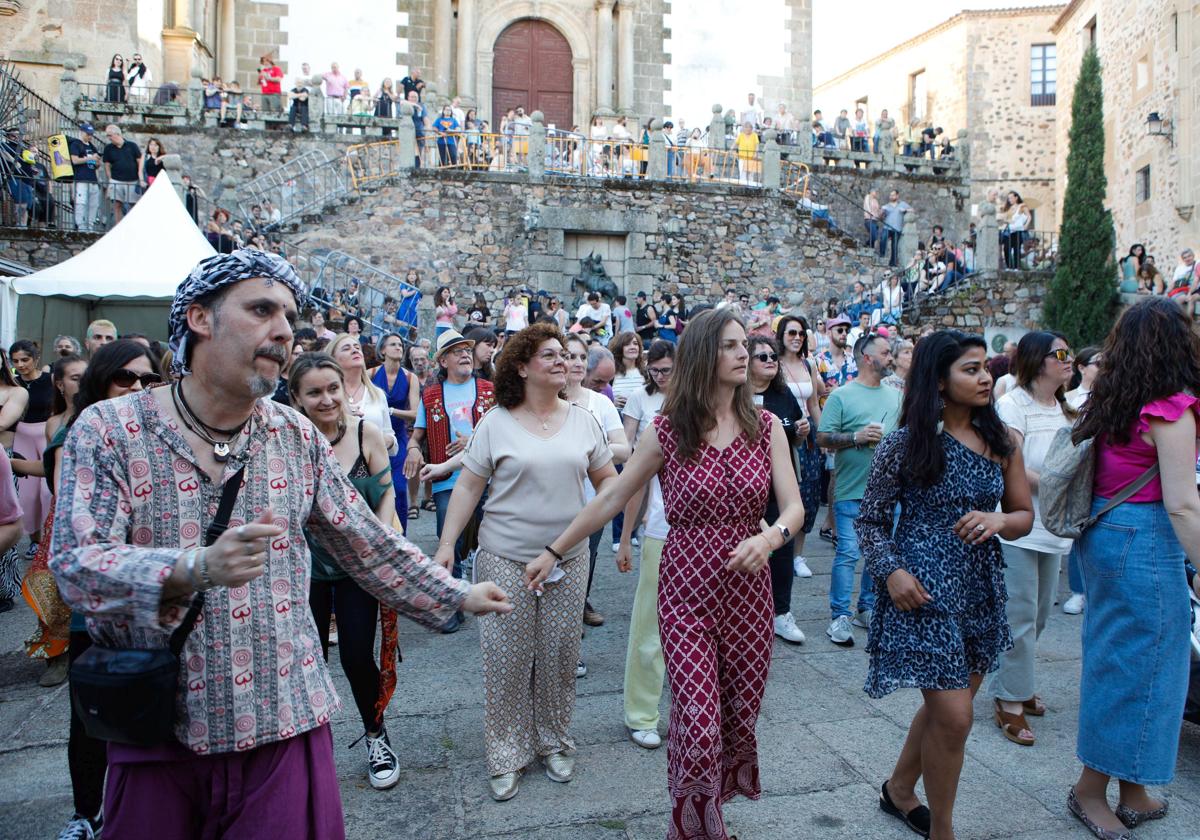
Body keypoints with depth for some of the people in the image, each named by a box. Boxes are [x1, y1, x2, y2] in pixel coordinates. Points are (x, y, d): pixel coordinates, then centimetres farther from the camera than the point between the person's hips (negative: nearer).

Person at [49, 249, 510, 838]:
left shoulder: (297, 437, 4)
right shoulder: (107, 430, -6)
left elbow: (368, 544, 8)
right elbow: (74, 565, -15)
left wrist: (457, 596, 7)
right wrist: (197, 567, -32)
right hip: (159, 730, -1)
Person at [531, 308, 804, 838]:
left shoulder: (766, 426, 1)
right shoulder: (666, 430, -5)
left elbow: (793, 506, -3)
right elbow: (610, 499, 1)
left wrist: (770, 537, -25)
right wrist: (553, 551, 3)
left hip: (749, 587, 3)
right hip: (687, 589, -3)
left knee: (741, 714, 11)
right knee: (699, 723, -4)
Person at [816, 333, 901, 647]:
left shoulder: (894, 396, 12)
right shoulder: (842, 396, -4)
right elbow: (822, 438, -9)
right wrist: (857, 437, -19)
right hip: (852, 491, -6)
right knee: (848, 553, -5)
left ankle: (868, 609, 26)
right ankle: (839, 617, 3)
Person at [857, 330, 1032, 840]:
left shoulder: (1002, 442, 4)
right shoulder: (905, 443, -9)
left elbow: (1024, 516, 10)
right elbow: (870, 520, -4)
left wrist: (999, 520, -13)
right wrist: (890, 571, -19)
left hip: (981, 587, 6)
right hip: (923, 589, -6)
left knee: (946, 704, 18)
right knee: (954, 716, -5)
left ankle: (899, 790, 43)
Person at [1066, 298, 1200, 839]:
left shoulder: (1107, 403, 6)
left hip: (1102, 534, 8)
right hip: (1146, 543, -8)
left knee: (1114, 657, 16)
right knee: (1141, 664, 5)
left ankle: (1132, 793, 32)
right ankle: (1091, 790, 17)